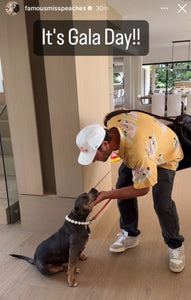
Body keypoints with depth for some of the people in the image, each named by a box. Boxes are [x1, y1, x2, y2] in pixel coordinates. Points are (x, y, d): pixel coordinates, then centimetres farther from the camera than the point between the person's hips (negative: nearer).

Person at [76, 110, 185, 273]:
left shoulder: (139, 153, -48)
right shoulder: (111, 124, -27)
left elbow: (142, 189, -31)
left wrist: (106, 195, -27)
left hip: (164, 157, -7)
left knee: (162, 203, -19)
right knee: (123, 188, 1)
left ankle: (175, 246, 8)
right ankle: (130, 235, 20)